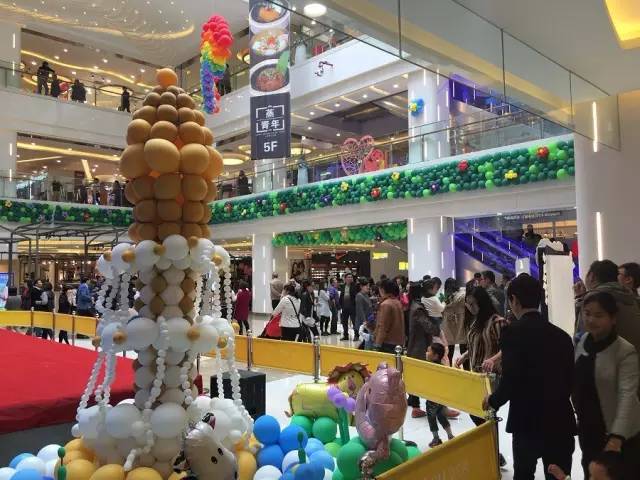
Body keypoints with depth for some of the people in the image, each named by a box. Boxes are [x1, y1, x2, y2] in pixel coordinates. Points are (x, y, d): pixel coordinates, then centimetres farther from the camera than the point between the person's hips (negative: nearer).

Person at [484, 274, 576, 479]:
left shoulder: (514, 332, -13)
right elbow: (570, 379, 10)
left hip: (528, 420, -4)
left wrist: (492, 401, 0)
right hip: (560, 420, 5)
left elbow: (510, 381, -19)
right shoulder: (562, 335, 4)